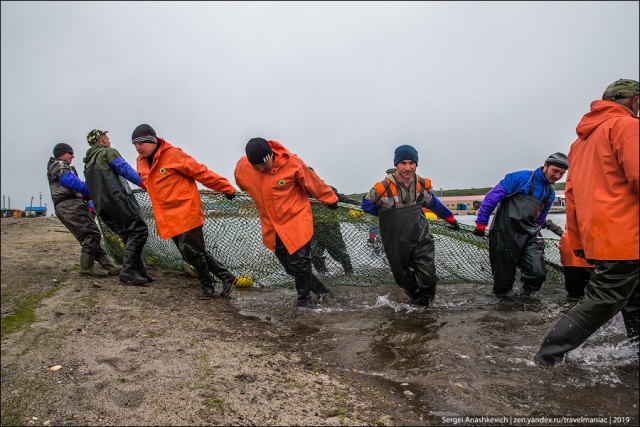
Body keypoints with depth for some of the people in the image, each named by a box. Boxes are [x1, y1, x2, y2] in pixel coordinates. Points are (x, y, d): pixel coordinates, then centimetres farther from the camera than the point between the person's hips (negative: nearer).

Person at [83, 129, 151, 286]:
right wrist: (143, 183, -11)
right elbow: (125, 169, -10)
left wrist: (96, 205, 35)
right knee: (139, 230, -13)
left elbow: (89, 187, 31)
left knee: (129, 236, 10)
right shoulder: (108, 152, 3)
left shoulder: (88, 163, 29)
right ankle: (128, 272, -21)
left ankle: (140, 272, 5)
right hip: (118, 199, -9)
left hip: (102, 206, 9)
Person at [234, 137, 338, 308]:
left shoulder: (292, 163, -19)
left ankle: (304, 300, 21)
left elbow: (314, 183, -4)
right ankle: (321, 290, 29)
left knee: (300, 264, -3)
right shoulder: (242, 168, -10)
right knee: (290, 267, 10)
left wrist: (330, 199, 9)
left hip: (297, 221, -4)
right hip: (272, 228, 5)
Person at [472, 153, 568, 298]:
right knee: (504, 277, 1)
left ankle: (525, 294, 16)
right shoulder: (520, 178, -7)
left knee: (537, 273, -12)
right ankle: (500, 294, 31)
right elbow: (492, 197, -8)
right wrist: (481, 223, -7)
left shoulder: (551, 193, 14)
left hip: (530, 236, 5)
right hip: (505, 232, -5)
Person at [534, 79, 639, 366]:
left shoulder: (583, 138, 20)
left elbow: (572, 193, 17)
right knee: (600, 305, -2)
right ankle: (547, 358, 1)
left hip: (597, 239, 9)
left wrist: (578, 241, 18)